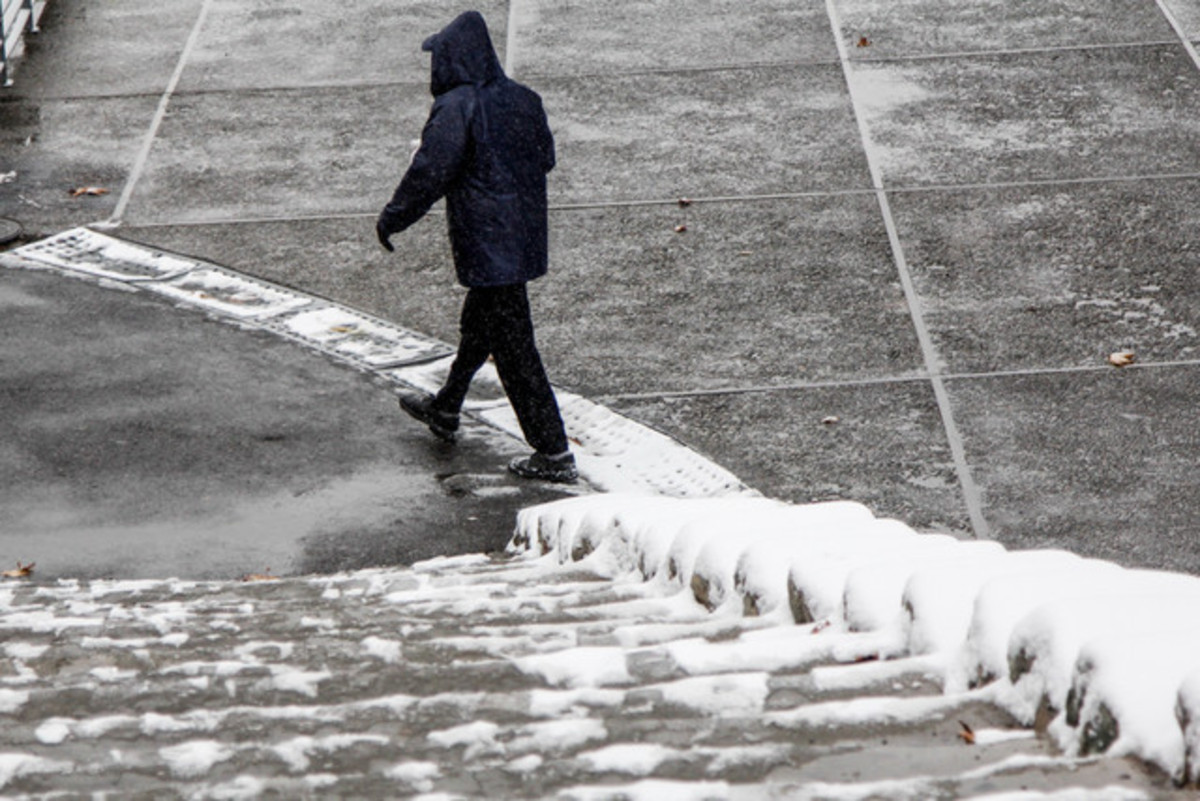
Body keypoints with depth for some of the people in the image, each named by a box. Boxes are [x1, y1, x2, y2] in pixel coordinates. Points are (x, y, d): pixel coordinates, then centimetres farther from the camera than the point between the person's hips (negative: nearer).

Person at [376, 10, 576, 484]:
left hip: (485, 245, -9)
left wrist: (391, 219, -4)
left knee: (513, 347, -3)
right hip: (524, 238, 9)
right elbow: (546, 158, 14)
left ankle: (554, 453, -1)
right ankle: (446, 410, 46)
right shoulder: (522, 100, 3)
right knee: (478, 325, 26)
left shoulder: (456, 108, -19)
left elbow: (428, 174, -18)